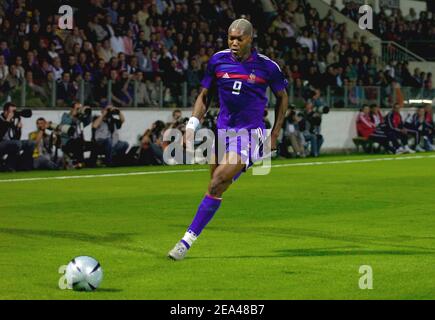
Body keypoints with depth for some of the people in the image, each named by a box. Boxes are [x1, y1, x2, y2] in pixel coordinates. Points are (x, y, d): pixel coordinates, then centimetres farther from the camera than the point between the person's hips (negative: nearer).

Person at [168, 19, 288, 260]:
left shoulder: (266, 66, -6)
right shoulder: (218, 60, 1)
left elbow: (282, 97, 10)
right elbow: (204, 96, 12)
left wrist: (275, 134, 10)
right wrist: (192, 124, -1)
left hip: (250, 133, -4)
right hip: (223, 130, 4)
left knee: (216, 186, -16)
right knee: (216, 187, 6)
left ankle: (188, 240, -15)